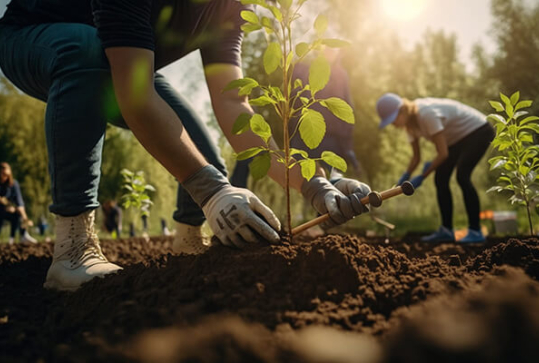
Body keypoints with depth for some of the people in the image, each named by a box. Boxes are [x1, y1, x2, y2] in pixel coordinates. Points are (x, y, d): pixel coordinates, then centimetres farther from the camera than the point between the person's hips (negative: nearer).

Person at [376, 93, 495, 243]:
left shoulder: (427, 114, -33)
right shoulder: (409, 124, -6)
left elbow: (443, 153, -31)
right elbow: (416, 157, 1)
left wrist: (422, 177, -27)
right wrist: (405, 176, -15)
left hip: (479, 131, -9)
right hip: (459, 137, 9)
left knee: (462, 176, -24)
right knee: (441, 178, -1)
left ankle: (475, 231, -17)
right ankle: (446, 230, 5)